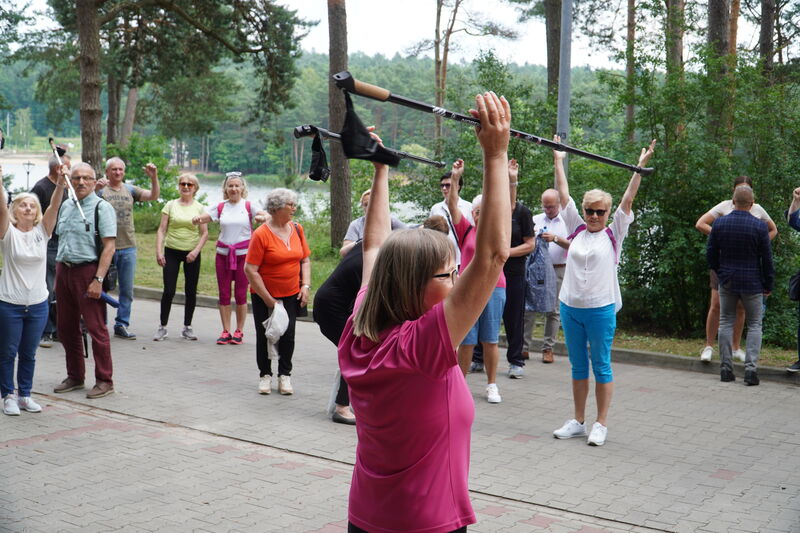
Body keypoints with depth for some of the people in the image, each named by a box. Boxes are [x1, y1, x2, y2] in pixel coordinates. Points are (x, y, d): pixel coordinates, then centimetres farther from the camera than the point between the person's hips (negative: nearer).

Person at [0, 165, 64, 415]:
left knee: (29, 354, 13)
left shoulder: (42, 232, 3)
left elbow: (54, 206, -11)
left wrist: (60, 183, -26)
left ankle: (25, 395, 24)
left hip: (38, 304, 3)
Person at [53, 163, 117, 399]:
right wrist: (58, 275, 16)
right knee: (66, 327, 12)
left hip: (88, 271, -7)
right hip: (64, 270, 7)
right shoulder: (66, 206, 14)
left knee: (96, 327, -4)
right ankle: (74, 377, 25)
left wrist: (98, 279, -20)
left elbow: (109, 247, -13)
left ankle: (104, 380, 5)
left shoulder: (102, 207, -7)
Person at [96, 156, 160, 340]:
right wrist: (95, 189, -35)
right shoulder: (101, 190, -2)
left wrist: (154, 178, -17)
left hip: (128, 247, 4)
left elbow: (153, 196, -1)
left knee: (127, 290, 8)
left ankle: (122, 325, 17)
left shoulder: (130, 190, 9)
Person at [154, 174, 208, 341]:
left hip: (191, 254, 1)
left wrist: (196, 251, -12)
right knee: (168, 291, -4)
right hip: (172, 252, -1)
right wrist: (158, 251, -8)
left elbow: (205, 233, 1)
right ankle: (163, 326, 8)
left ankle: (187, 327, 17)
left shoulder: (199, 208, 3)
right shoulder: (171, 205, 3)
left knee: (191, 292, 5)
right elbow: (161, 230, 1)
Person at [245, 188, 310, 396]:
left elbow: (305, 260, 11)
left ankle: (285, 376, 18)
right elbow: (251, 270, -16)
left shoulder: (297, 229, 2)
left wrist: (305, 286, -3)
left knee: (288, 336, 2)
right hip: (264, 296, -4)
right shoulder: (261, 234, -15)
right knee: (265, 336, 7)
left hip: (291, 295, 4)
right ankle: (265, 375, 24)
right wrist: (268, 300, -15)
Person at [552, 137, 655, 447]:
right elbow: (564, 195, 12)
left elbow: (628, 200, -4)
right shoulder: (578, 228, 8)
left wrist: (640, 167, -8)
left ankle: (601, 424, 10)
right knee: (578, 367, 12)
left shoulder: (614, 233, 0)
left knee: (601, 367, 3)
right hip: (570, 307, 4)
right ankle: (578, 422, 20)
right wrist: (558, 161, 15)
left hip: (601, 309, -4)